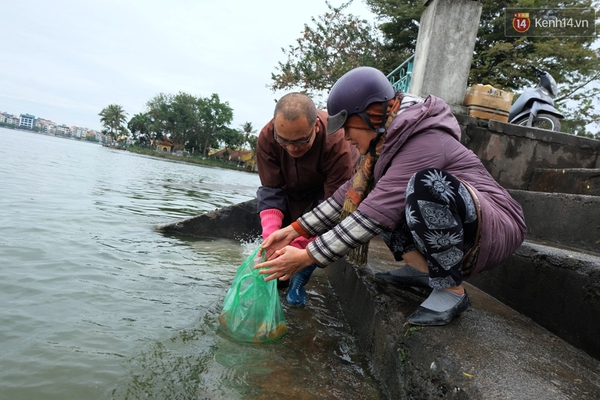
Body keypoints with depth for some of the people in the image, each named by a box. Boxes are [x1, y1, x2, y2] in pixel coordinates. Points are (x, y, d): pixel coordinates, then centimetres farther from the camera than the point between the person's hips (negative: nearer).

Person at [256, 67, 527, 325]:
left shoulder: (424, 143, -26)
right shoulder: (387, 140, 1)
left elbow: (376, 216, -30)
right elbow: (351, 194, 1)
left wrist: (307, 257, -25)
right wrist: (295, 230, -5)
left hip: (496, 230, -8)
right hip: (445, 225, 8)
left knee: (426, 184, -36)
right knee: (372, 194, 1)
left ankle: (452, 290, -17)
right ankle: (422, 268, -2)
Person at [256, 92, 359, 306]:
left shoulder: (336, 141, -39)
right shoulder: (267, 137, -30)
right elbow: (271, 190, -27)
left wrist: (299, 241, -47)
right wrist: (271, 234, -43)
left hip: (328, 186, -3)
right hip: (292, 189, 3)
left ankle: (300, 279, -10)